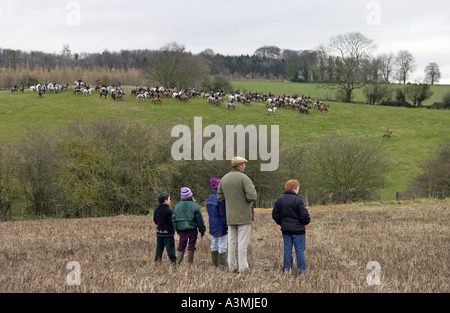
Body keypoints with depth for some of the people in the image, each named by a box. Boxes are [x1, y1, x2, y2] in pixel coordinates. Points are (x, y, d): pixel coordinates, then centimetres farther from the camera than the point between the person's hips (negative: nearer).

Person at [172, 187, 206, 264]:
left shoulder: (177, 206, 6)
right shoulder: (194, 206, -7)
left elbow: (173, 219, 11)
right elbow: (200, 220, -5)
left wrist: (177, 230, 20)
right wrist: (202, 230, 3)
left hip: (181, 229, 4)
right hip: (192, 229, -3)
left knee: (181, 245, 10)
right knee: (191, 246, 4)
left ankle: (178, 263, 2)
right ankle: (190, 263, 6)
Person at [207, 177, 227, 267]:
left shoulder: (209, 198, 6)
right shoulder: (221, 199, -20)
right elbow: (223, 215, -19)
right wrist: (227, 227, -14)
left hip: (212, 226, 8)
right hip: (220, 226, -8)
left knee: (214, 245, 16)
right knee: (222, 246, -1)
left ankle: (215, 263, 23)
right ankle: (222, 264, 3)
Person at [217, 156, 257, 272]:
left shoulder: (224, 179, 7)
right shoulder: (244, 178, -13)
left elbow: (219, 197, 13)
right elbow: (252, 196, -21)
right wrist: (250, 199, 1)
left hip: (230, 216, 6)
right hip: (244, 215, -6)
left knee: (231, 241, 12)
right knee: (243, 242, -3)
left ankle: (231, 266, 14)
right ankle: (243, 267, -3)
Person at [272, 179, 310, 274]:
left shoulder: (279, 200, 5)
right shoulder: (298, 200, -14)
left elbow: (275, 215, 9)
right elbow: (304, 215, -15)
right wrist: (306, 221, 6)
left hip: (285, 230, 5)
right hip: (298, 230, -5)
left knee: (287, 250, 10)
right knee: (300, 251, 2)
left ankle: (286, 269, 10)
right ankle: (302, 270, 6)